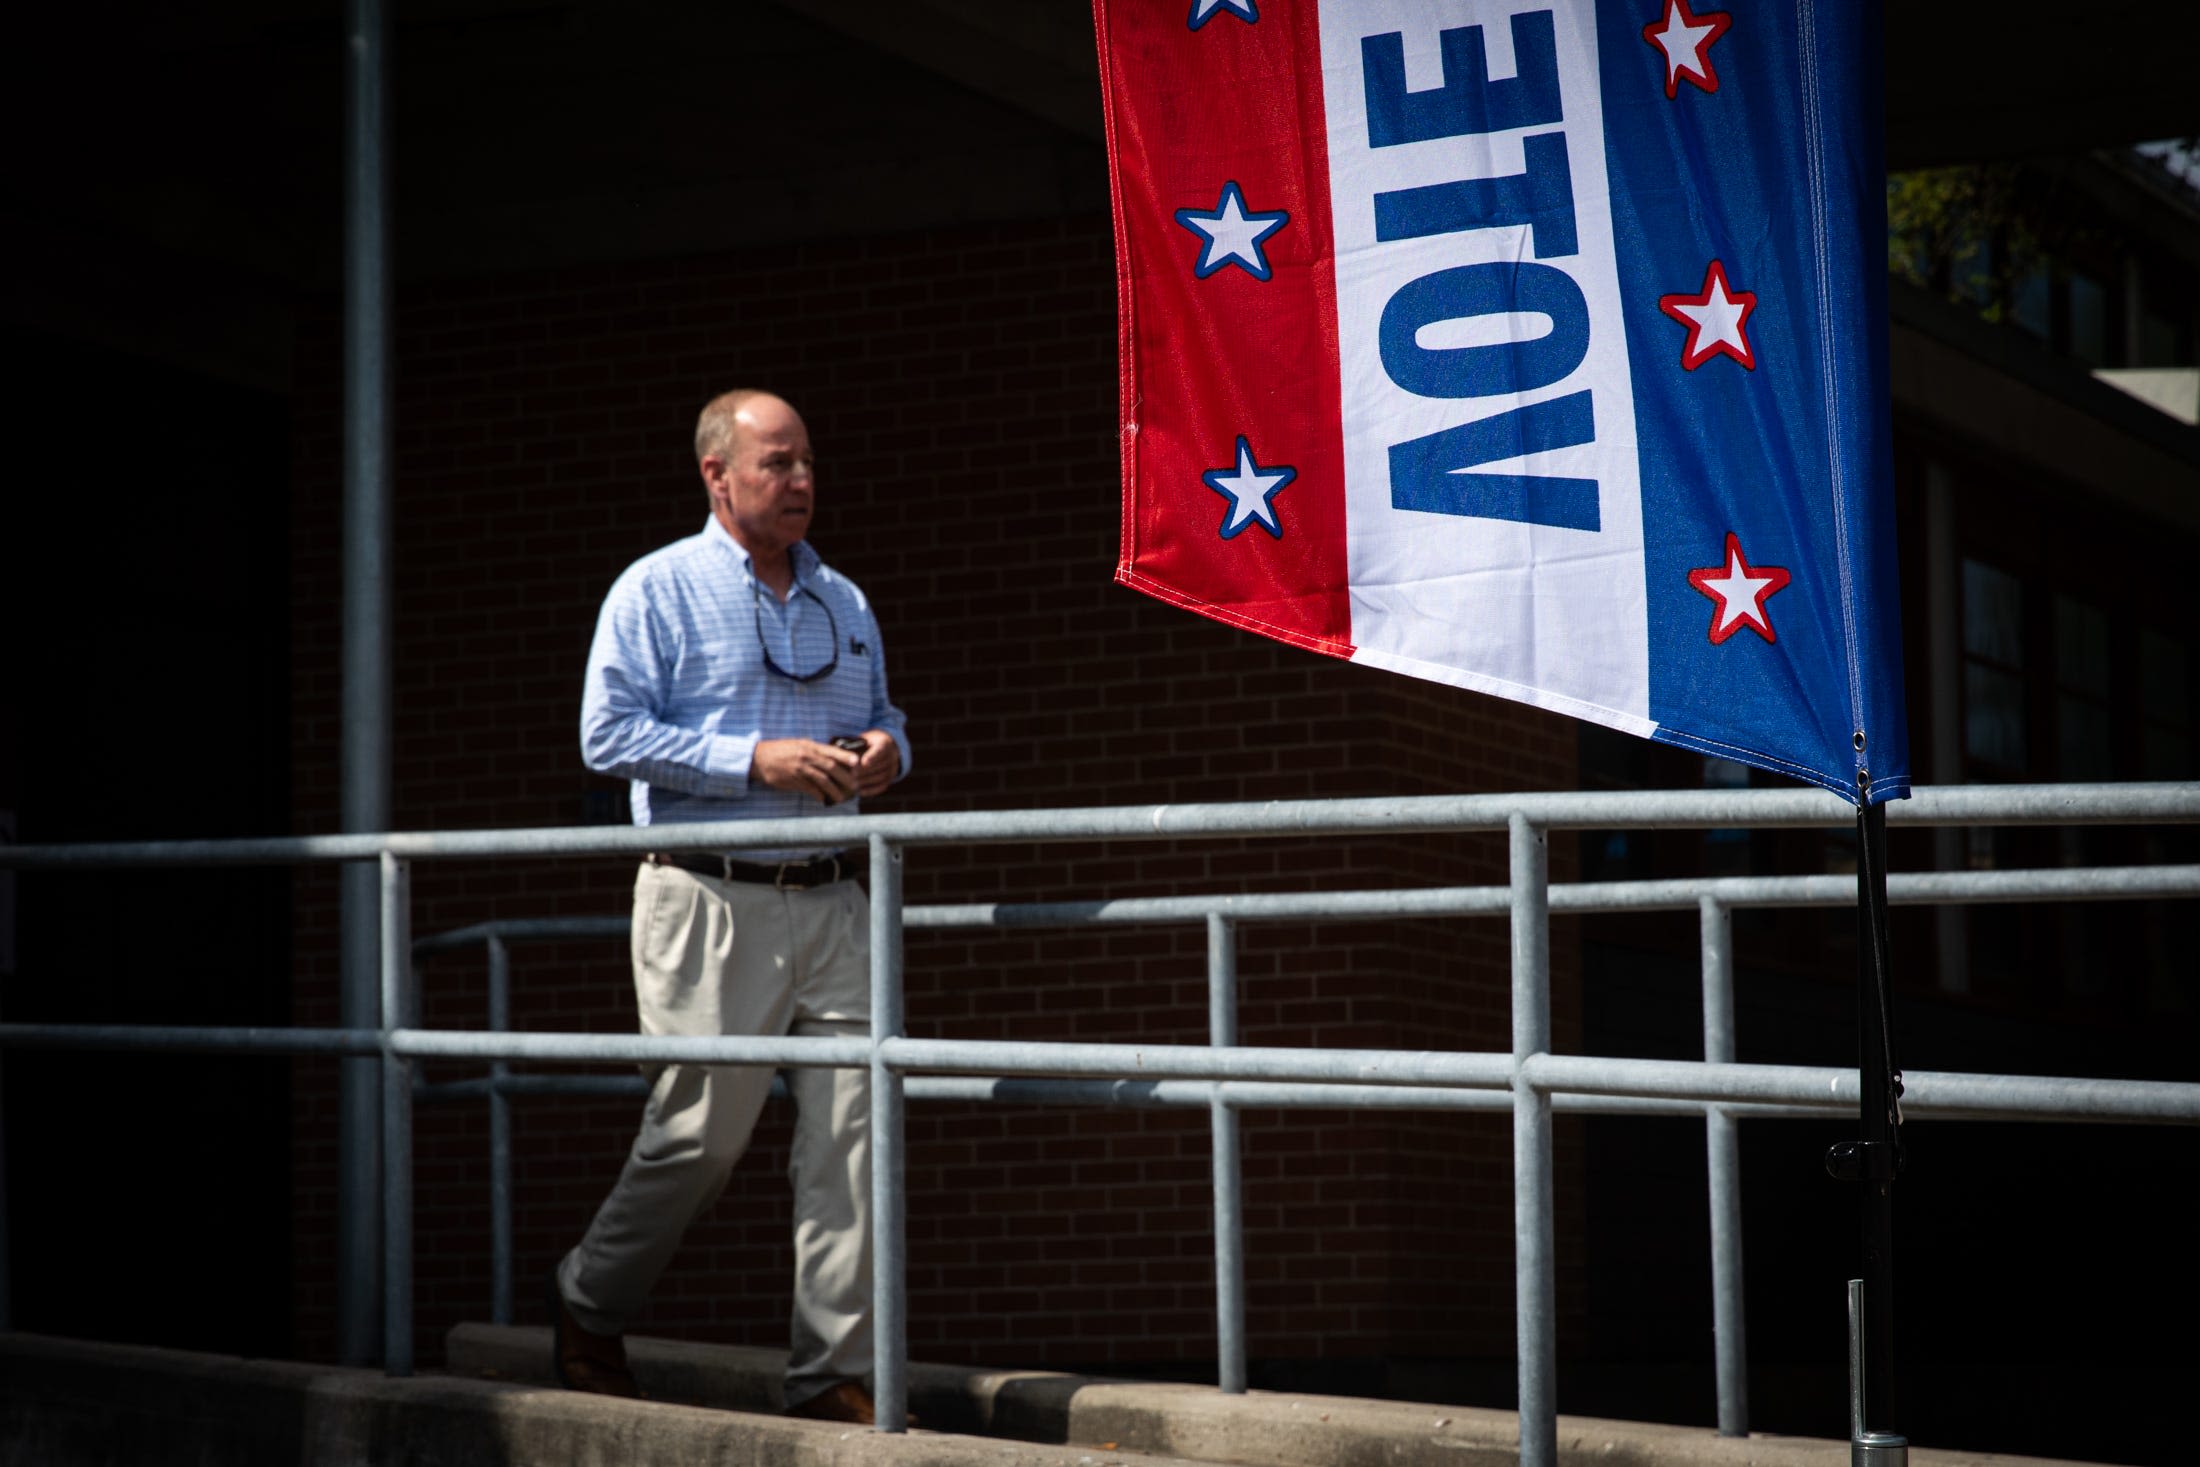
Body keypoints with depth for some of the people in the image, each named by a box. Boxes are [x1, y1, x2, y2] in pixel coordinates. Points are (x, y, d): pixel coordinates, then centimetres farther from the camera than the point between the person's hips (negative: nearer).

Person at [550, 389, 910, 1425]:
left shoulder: (843, 603, 17)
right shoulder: (657, 591, -1)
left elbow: (882, 717, 26)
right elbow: (609, 731, -9)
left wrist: (884, 751, 1)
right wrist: (755, 761, -17)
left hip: (827, 901, 5)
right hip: (712, 902, -5)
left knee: (849, 1127, -3)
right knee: (701, 1133, -1)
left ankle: (834, 1377, 1)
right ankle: (588, 1306, 24)